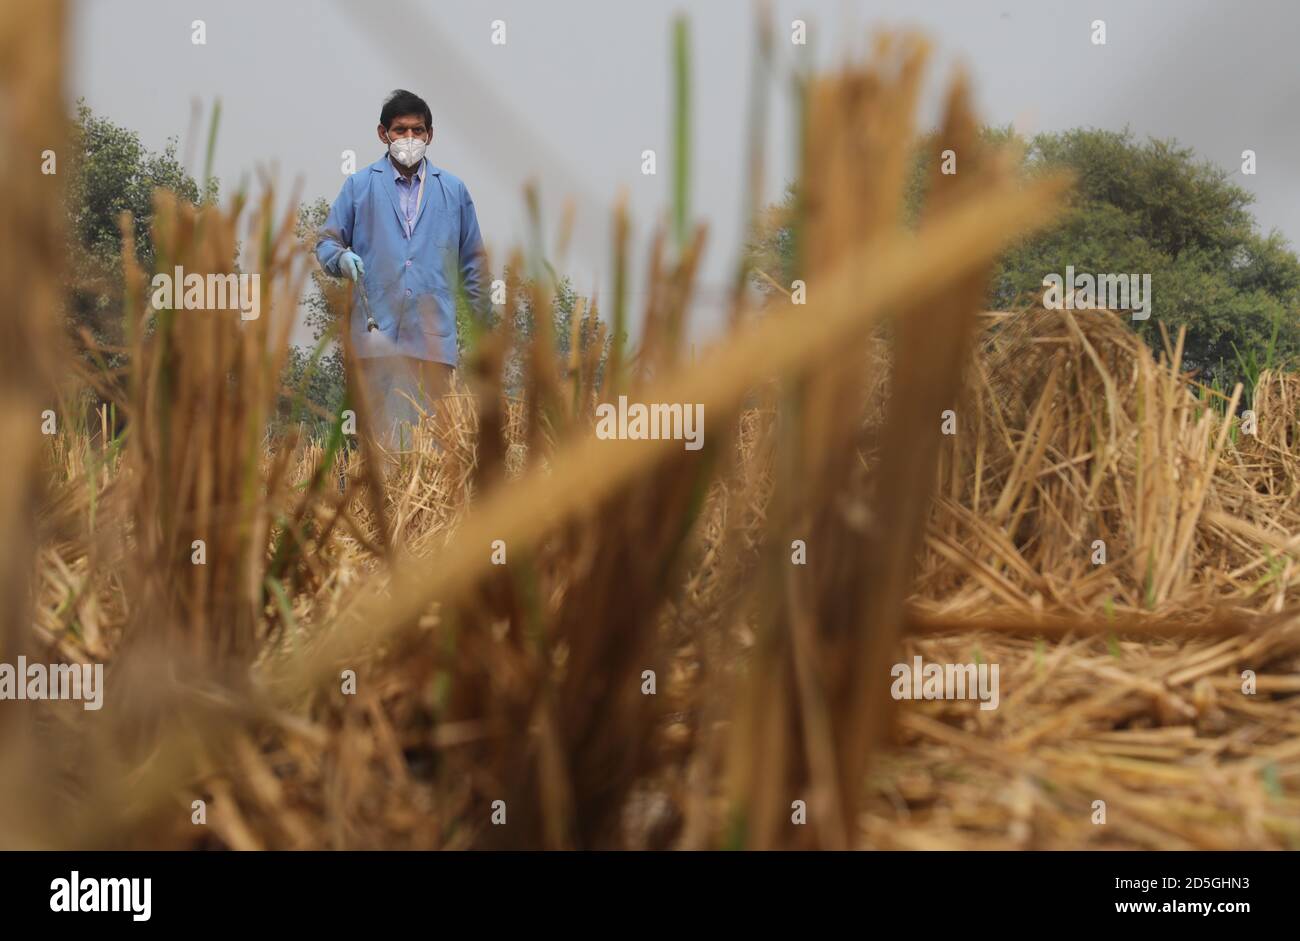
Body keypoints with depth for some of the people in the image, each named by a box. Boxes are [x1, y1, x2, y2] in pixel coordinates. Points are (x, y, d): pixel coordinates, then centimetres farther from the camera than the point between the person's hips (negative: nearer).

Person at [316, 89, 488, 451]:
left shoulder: (454, 190, 15)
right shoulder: (360, 185, 10)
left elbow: (472, 261, 18)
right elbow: (326, 241, 10)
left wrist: (485, 322, 13)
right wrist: (341, 258, -14)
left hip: (434, 335, 1)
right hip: (377, 330, -1)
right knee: (382, 431, -4)